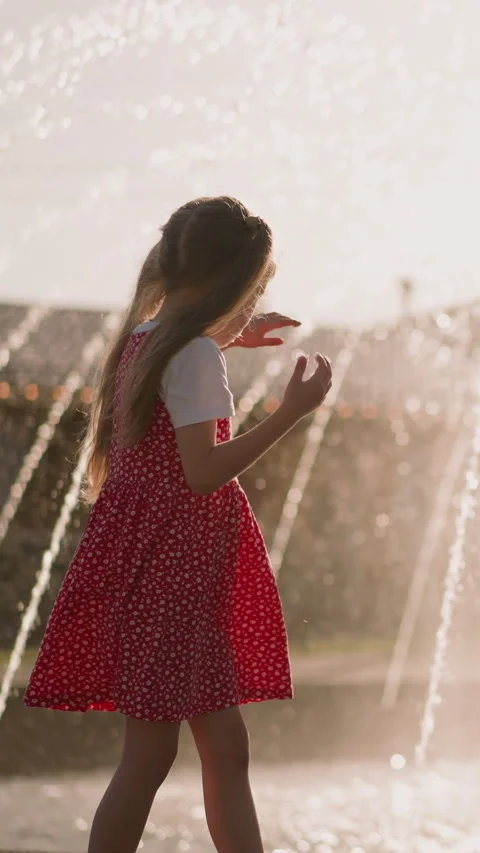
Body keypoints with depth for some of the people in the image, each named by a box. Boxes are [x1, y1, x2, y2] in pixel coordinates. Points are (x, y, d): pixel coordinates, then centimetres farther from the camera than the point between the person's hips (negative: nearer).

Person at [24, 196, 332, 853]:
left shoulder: (143, 338, 11)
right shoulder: (197, 357, -16)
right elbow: (204, 472, -23)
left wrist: (229, 337, 31)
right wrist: (292, 411, -22)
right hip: (172, 560, -10)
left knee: (226, 749, 10)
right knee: (152, 750, -4)